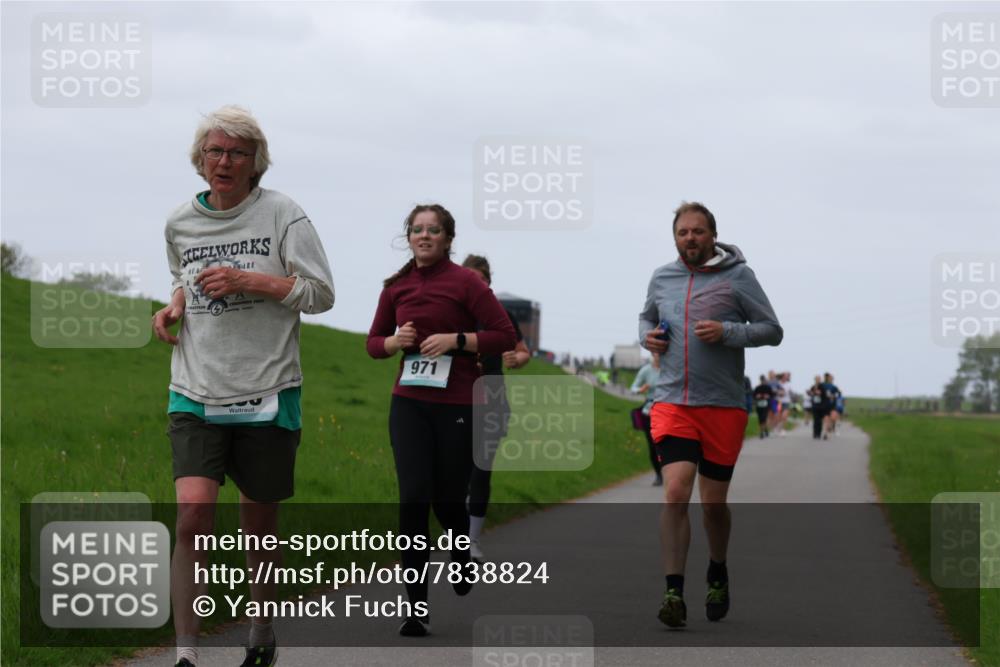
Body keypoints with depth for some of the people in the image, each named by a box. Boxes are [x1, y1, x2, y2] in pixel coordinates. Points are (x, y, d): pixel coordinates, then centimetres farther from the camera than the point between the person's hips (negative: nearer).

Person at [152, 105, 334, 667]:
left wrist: (248, 282, -15)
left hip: (267, 394, -2)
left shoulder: (281, 214, -3)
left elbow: (321, 293, -5)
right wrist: (174, 306, 5)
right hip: (197, 394, 2)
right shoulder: (180, 223, 9)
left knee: (260, 523, 9)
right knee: (193, 515, -15)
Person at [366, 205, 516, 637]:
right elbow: (374, 342, 18)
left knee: (447, 499, 6)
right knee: (413, 497, -9)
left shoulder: (465, 282, -5)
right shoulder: (396, 287, 7)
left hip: (458, 406, -3)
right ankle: (417, 608, -8)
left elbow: (504, 335, -6)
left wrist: (455, 339, -17)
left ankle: (462, 557, 43)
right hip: (409, 404, 3)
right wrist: (396, 341, -4)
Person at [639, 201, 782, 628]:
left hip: (724, 405, -1)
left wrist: (727, 331, -16)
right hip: (672, 401, 1)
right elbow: (646, 317, 29)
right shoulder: (661, 278, 10)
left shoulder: (737, 276, -1)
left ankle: (718, 574, 35)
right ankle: (673, 593, -15)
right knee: (676, 491, -16)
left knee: (713, 502, 7)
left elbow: (772, 330, -1)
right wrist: (647, 336, 5)